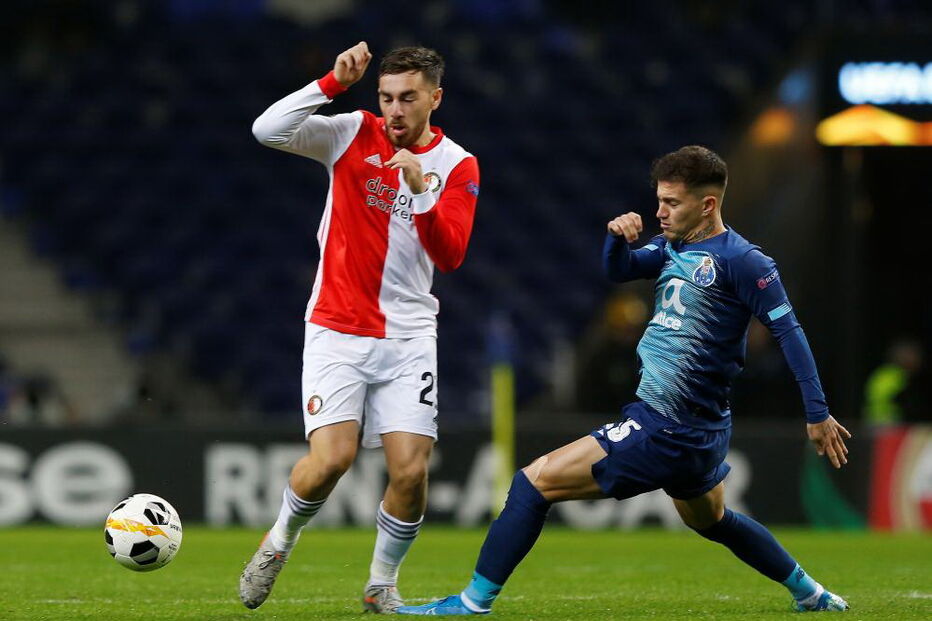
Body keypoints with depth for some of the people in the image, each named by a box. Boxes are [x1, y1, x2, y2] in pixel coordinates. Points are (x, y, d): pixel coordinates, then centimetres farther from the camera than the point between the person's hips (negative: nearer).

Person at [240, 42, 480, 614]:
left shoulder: (458, 166, 1)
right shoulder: (353, 134, -2)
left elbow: (450, 257, -9)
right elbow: (268, 131, -15)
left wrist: (421, 192, -23)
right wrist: (333, 83, -22)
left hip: (409, 337, 2)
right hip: (337, 331, -2)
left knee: (411, 470, -10)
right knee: (331, 459, -18)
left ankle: (383, 584, 13)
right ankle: (281, 541, 12)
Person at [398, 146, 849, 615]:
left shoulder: (739, 260, -16)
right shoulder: (675, 246, 9)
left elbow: (787, 330, -16)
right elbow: (619, 270, 11)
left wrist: (818, 414, -17)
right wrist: (618, 236, -12)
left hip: (666, 434, -10)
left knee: (535, 480, -12)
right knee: (710, 520, 34)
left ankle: (474, 601, -9)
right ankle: (810, 594, 47)